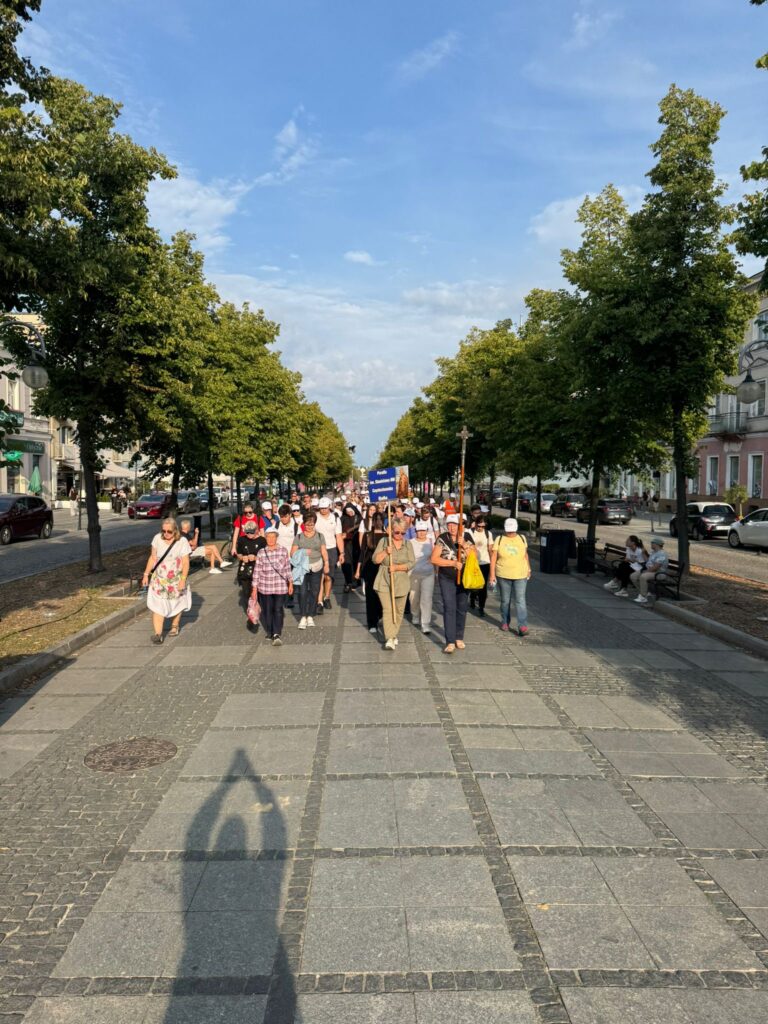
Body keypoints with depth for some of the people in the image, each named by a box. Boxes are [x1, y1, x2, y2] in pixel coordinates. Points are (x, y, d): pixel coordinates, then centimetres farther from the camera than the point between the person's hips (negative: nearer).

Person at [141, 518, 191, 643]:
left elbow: (186, 562, -11)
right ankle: (157, 633, -12)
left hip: (176, 579, -1)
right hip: (159, 579, 1)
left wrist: (183, 580, -18)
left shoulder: (182, 541, -11)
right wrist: (146, 574, 2)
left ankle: (174, 626, 36)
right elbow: (153, 558, 5)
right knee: (157, 604, -9)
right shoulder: (157, 538, -3)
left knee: (176, 602, 13)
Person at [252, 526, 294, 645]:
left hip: (280, 587, -1)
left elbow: (287, 568, 6)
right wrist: (254, 587, 1)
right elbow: (257, 571, 1)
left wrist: (290, 583, 7)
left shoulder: (283, 551, 0)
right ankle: (269, 632, 26)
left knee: (278, 610, -7)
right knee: (267, 610, 9)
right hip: (265, 587, 1)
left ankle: (277, 634, -8)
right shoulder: (261, 553, -1)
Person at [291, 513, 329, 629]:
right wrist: (303, 551, -12)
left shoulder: (320, 536, 8)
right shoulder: (299, 536, 5)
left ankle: (310, 616, 13)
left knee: (314, 592, 3)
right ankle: (303, 617, 0)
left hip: (316, 567, 1)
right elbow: (293, 552, 3)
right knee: (302, 592, -8)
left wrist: (326, 564, -1)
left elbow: (324, 551, 7)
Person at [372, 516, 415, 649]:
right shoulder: (383, 541, 1)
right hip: (384, 582, -2)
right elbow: (375, 560, -2)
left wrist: (397, 567, -16)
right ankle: (389, 639, -9)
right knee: (387, 610, -9)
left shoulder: (408, 544, 5)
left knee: (399, 610, 9)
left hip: (401, 583, 2)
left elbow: (412, 563, -3)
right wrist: (385, 552, -17)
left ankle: (393, 635, 25)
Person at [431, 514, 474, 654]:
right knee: (449, 608, -8)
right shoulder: (442, 538, -7)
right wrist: (453, 563, -19)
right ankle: (450, 642, -6)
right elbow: (434, 559, -12)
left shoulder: (466, 536, -1)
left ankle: (459, 638, 26)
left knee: (461, 608, 11)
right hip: (447, 579, -3)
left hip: (463, 578, 3)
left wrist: (464, 545, -22)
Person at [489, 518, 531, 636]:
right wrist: (492, 574, -9)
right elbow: (493, 558, -4)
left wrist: (528, 569, 16)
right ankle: (505, 622, 29)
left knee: (520, 600, -7)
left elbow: (526, 555, 14)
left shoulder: (522, 539, 3)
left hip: (520, 575, 0)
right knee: (505, 600, 12)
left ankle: (523, 626, -7)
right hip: (503, 575, 0)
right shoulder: (499, 540, -4)